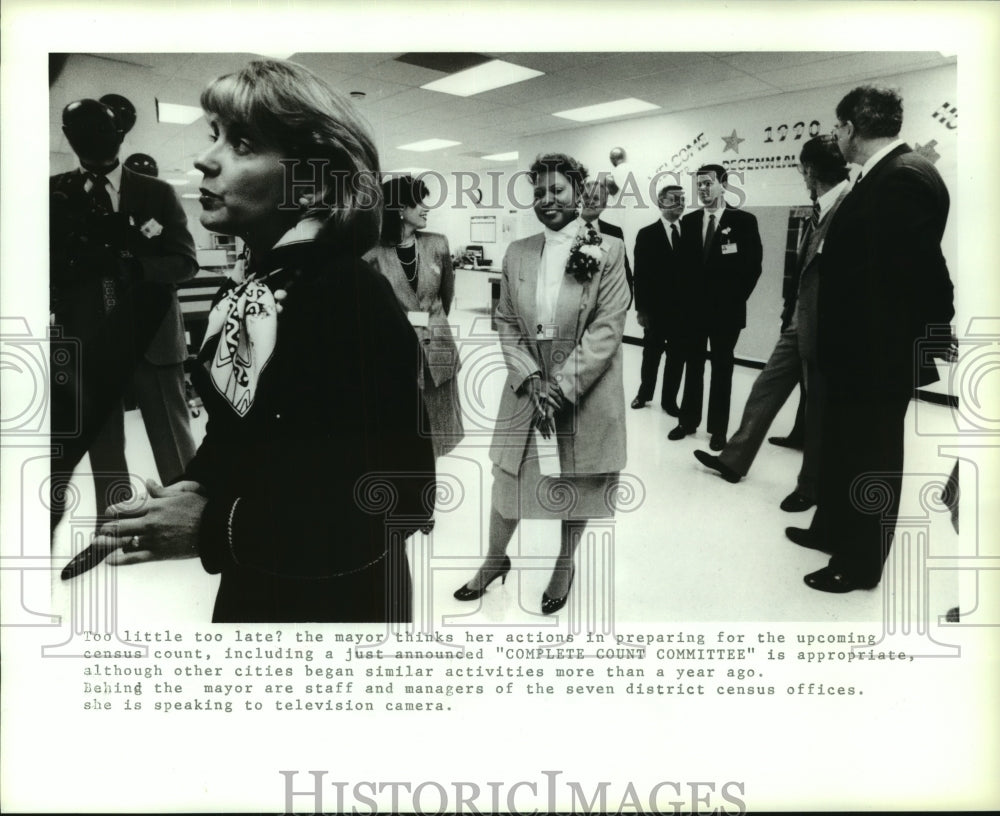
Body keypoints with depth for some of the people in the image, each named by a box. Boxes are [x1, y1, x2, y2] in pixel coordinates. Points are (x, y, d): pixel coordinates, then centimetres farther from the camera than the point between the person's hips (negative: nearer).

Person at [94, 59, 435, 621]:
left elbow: (398, 498, -27)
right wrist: (197, 490, -6)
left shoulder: (355, 300, -25)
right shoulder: (256, 283, 1)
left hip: (335, 597, -7)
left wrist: (216, 528, -25)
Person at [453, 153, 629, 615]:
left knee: (576, 489, 14)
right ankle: (495, 559, 38)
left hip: (586, 396, -3)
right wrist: (531, 378, -10)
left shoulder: (608, 251, -8)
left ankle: (564, 568, 37)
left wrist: (561, 386, -17)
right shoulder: (517, 253, 3)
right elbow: (506, 323, 4)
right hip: (527, 390, 3)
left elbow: (606, 330, -12)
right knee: (507, 481, 13)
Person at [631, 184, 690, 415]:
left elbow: (694, 269, 4)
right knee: (651, 354, 11)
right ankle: (644, 393, 29)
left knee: (677, 357, 6)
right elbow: (640, 275, -5)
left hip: (683, 309, 2)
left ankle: (669, 399, 18)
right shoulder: (647, 235, -1)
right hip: (656, 308, -2)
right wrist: (641, 309, -9)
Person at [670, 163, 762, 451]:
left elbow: (753, 265, -5)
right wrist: (684, 298, 2)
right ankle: (688, 421, 20)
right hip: (694, 307, 3)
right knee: (693, 367, 10)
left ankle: (718, 429, 10)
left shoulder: (744, 221, -5)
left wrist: (736, 298, -6)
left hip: (726, 309, -3)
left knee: (722, 369, 4)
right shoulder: (688, 221, 6)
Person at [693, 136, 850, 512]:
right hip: (799, 322, 8)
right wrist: (791, 312, 11)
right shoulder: (819, 211, 9)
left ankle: (811, 486, 23)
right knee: (766, 388, 14)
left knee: (820, 407, 7)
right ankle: (734, 459, 27)